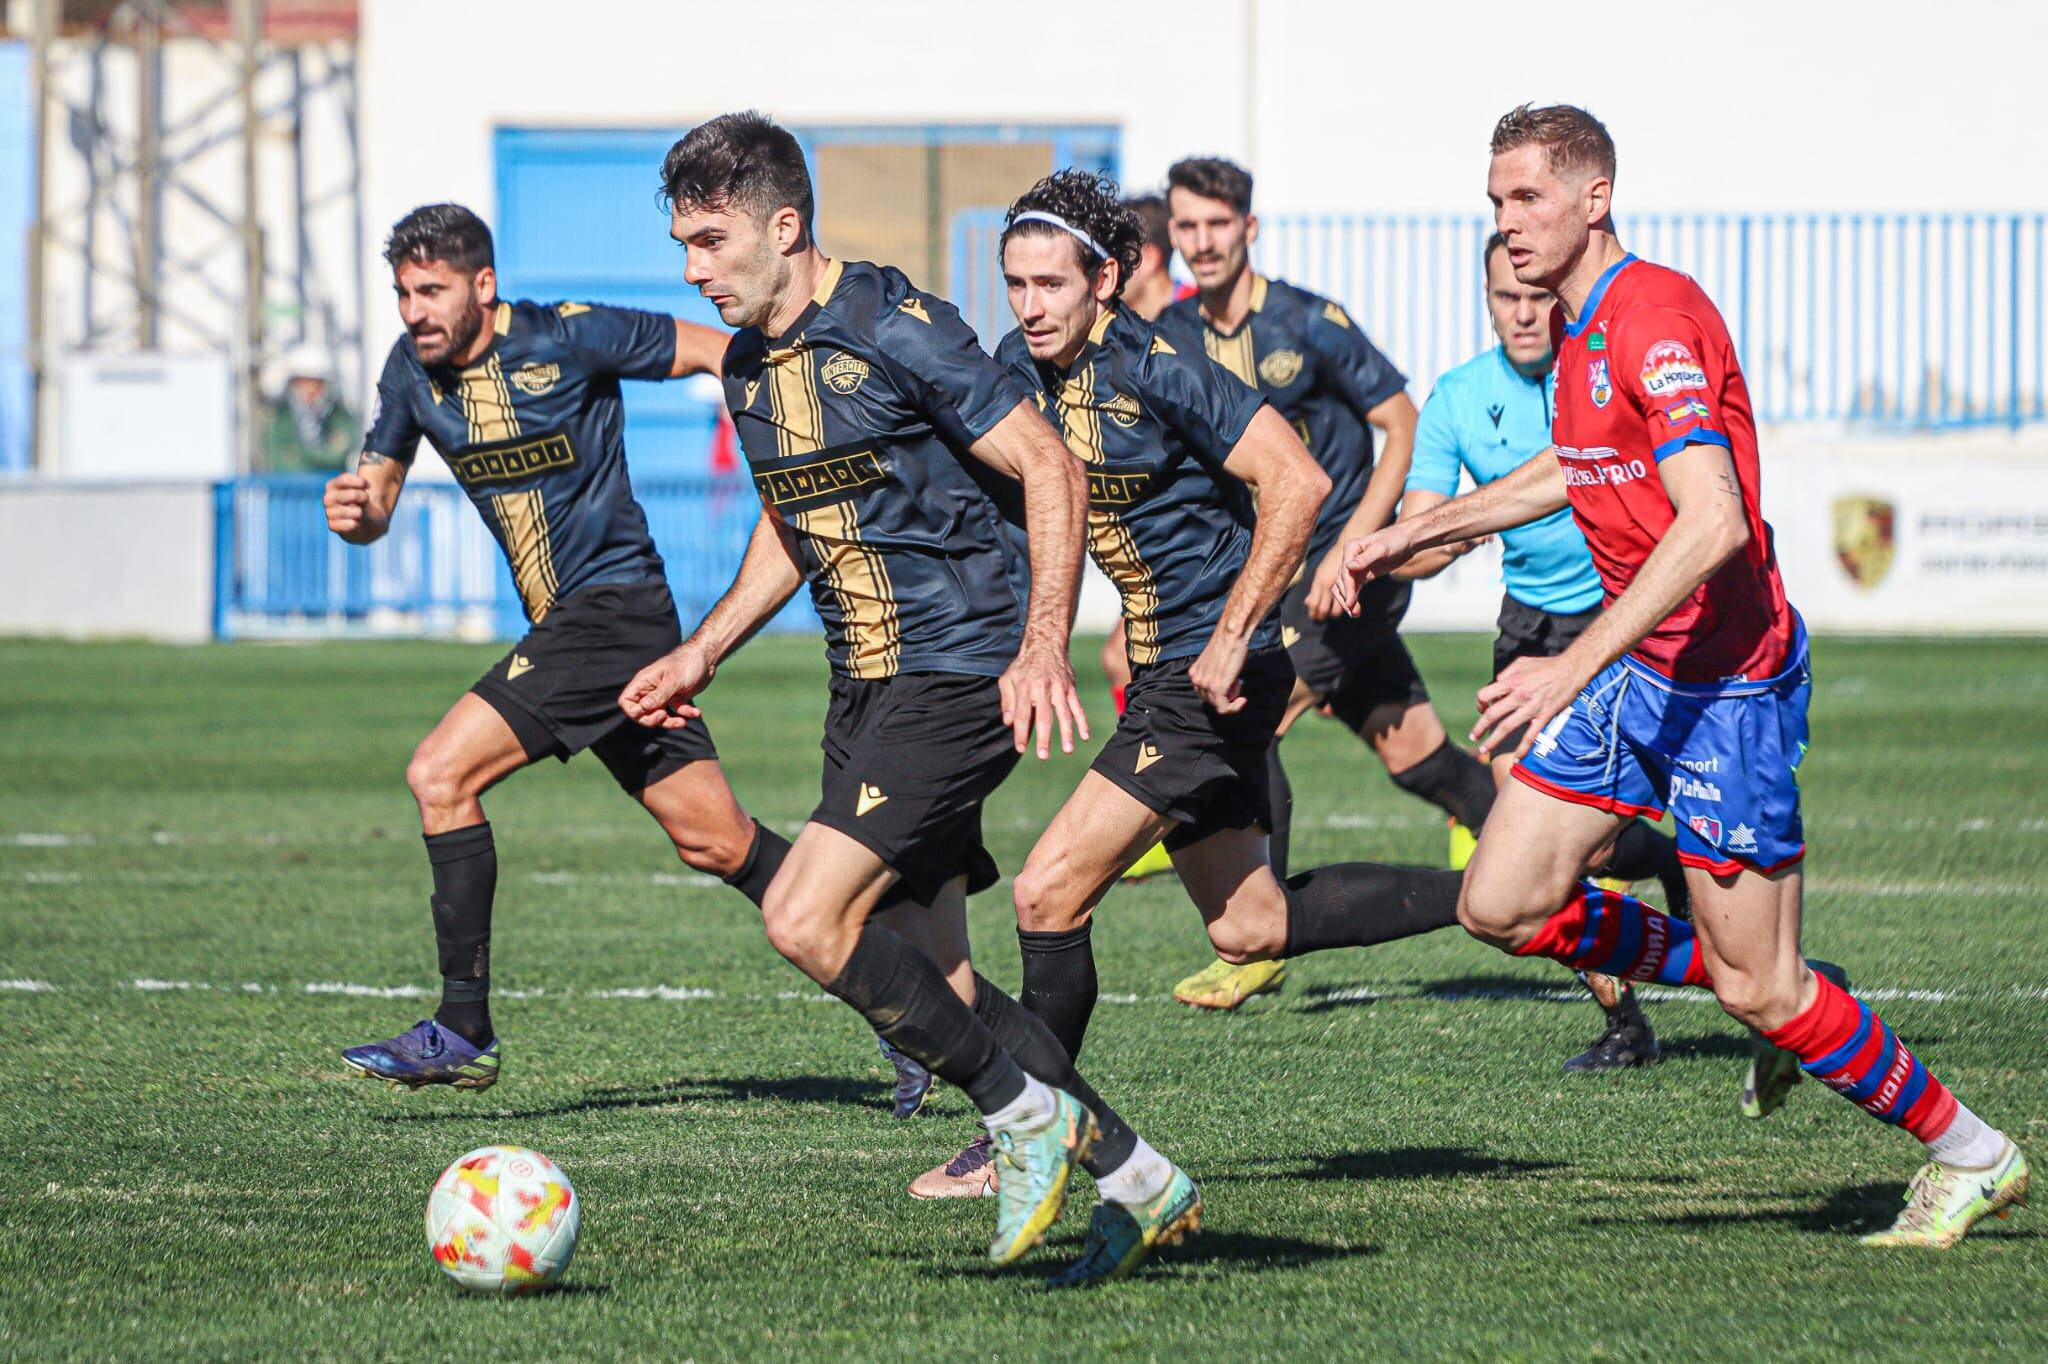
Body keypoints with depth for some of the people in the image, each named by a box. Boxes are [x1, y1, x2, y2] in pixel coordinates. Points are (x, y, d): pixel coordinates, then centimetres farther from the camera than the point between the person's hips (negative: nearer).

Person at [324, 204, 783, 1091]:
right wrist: (354, 510, -10)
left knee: (441, 776, -16)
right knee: (715, 842, 9)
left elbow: (716, 353, -6)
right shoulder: (412, 371, 7)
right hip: (566, 624, 8)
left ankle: (465, 1033, -11)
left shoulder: (568, 337, -13)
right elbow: (376, 501, 13)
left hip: (615, 608, -8)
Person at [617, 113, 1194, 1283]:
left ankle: (1028, 1111, -7)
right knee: (928, 987, 6)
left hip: (961, 676, -9)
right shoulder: (748, 368, 11)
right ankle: (1130, 1173, 16)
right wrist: (704, 652, 18)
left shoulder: (897, 331, -15)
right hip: (868, 692, 9)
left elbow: (1052, 472, -15)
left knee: (807, 921, -20)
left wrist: (1043, 649, -23)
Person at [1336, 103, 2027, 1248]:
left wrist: (1574, 666, -35)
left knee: (1763, 989, -6)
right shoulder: (1581, 329, 9)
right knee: (1503, 907, 3)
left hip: (1726, 678, -9)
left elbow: (1711, 523, -32)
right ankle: (1772, 1001, 19)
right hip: (1636, 666, 9)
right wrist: (1416, 533, 30)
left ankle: (1972, 1156, 12)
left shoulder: (1656, 317, -21)